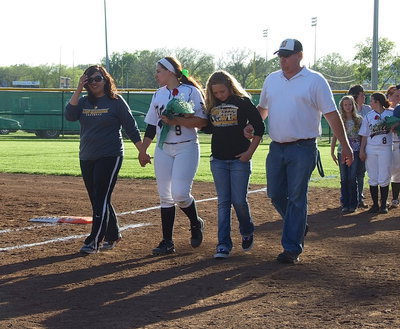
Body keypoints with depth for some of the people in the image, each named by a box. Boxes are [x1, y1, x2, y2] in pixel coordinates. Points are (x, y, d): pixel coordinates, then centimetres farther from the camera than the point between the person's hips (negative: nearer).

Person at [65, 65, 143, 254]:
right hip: (86, 158, 6)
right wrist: (78, 90, -10)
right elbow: (70, 115, -8)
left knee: (101, 199, -9)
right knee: (96, 200, 10)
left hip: (110, 157, -6)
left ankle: (94, 241, -9)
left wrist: (142, 151, -6)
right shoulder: (84, 102, 10)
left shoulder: (116, 101, -3)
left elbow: (131, 127, -2)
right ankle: (112, 236, 23)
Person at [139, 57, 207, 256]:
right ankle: (167, 242, 8)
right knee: (165, 197, 3)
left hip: (186, 148, -6)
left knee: (180, 194, -15)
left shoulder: (191, 92, -6)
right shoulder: (158, 95, 14)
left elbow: (202, 121, -14)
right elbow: (151, 125, 18)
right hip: (163, 150, 6)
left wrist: (176, 121, -21)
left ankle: (195, 224, 15)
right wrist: (143, 150, 14)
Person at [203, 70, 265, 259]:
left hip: (239, 160, -4)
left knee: (239, 201, -5)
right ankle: (224, 245, 3)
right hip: (218, 161, 4)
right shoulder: (212, 105, 9)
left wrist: (249, 152, -10)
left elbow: (259, 128, -3)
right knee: (223, 203, 3)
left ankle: (247, 232, 24)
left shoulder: (243, 102, -5)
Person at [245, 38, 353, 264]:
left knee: (296, 198, -4)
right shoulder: (271, 80, 12)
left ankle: (292, 248, 1)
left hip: (302, 150, -6)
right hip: (276, 148, 6)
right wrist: (252, 126, 3)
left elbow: (332, 114, -5)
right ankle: (299, 227, 31)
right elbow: (263, 108, 23)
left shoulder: (315, 81, -4)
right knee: (275, 195, 8)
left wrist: (345, 145, -9)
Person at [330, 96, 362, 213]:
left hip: (355, 151, -1)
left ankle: (353, 204, 3)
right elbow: (335, 137, 9)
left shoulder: (359, 119, 5)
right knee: (344, 179, 2)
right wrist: (332, 152, 5)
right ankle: (345, 204, 8)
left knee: (352, 178, -7)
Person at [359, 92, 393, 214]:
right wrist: (362, 150, 2)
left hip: (385, 149, -2)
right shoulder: (368, 116, 9)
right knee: (373, 179, 4)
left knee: (384, 179, -3)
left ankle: (383, 205, 7)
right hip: (370, 149, 2)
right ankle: (375, 205, 11)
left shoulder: (390, 114, 3)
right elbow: (364, 135, 9)